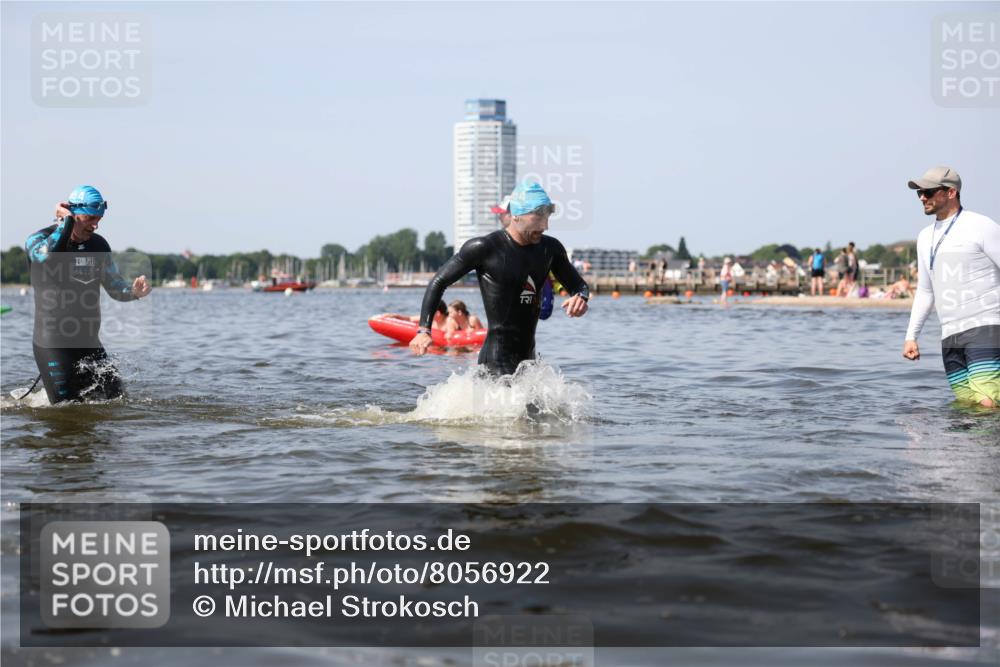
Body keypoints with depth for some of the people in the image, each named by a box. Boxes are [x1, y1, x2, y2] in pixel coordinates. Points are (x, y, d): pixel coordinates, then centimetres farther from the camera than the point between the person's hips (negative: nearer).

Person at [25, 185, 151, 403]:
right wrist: (66, 221, -21)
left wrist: (134, 291, -11)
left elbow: (114, 286, 12)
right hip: (52, 345, -6)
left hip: (90, 343, 6)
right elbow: (48, 256, -34)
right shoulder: (39, 240, -9)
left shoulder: (98, 245, 8)